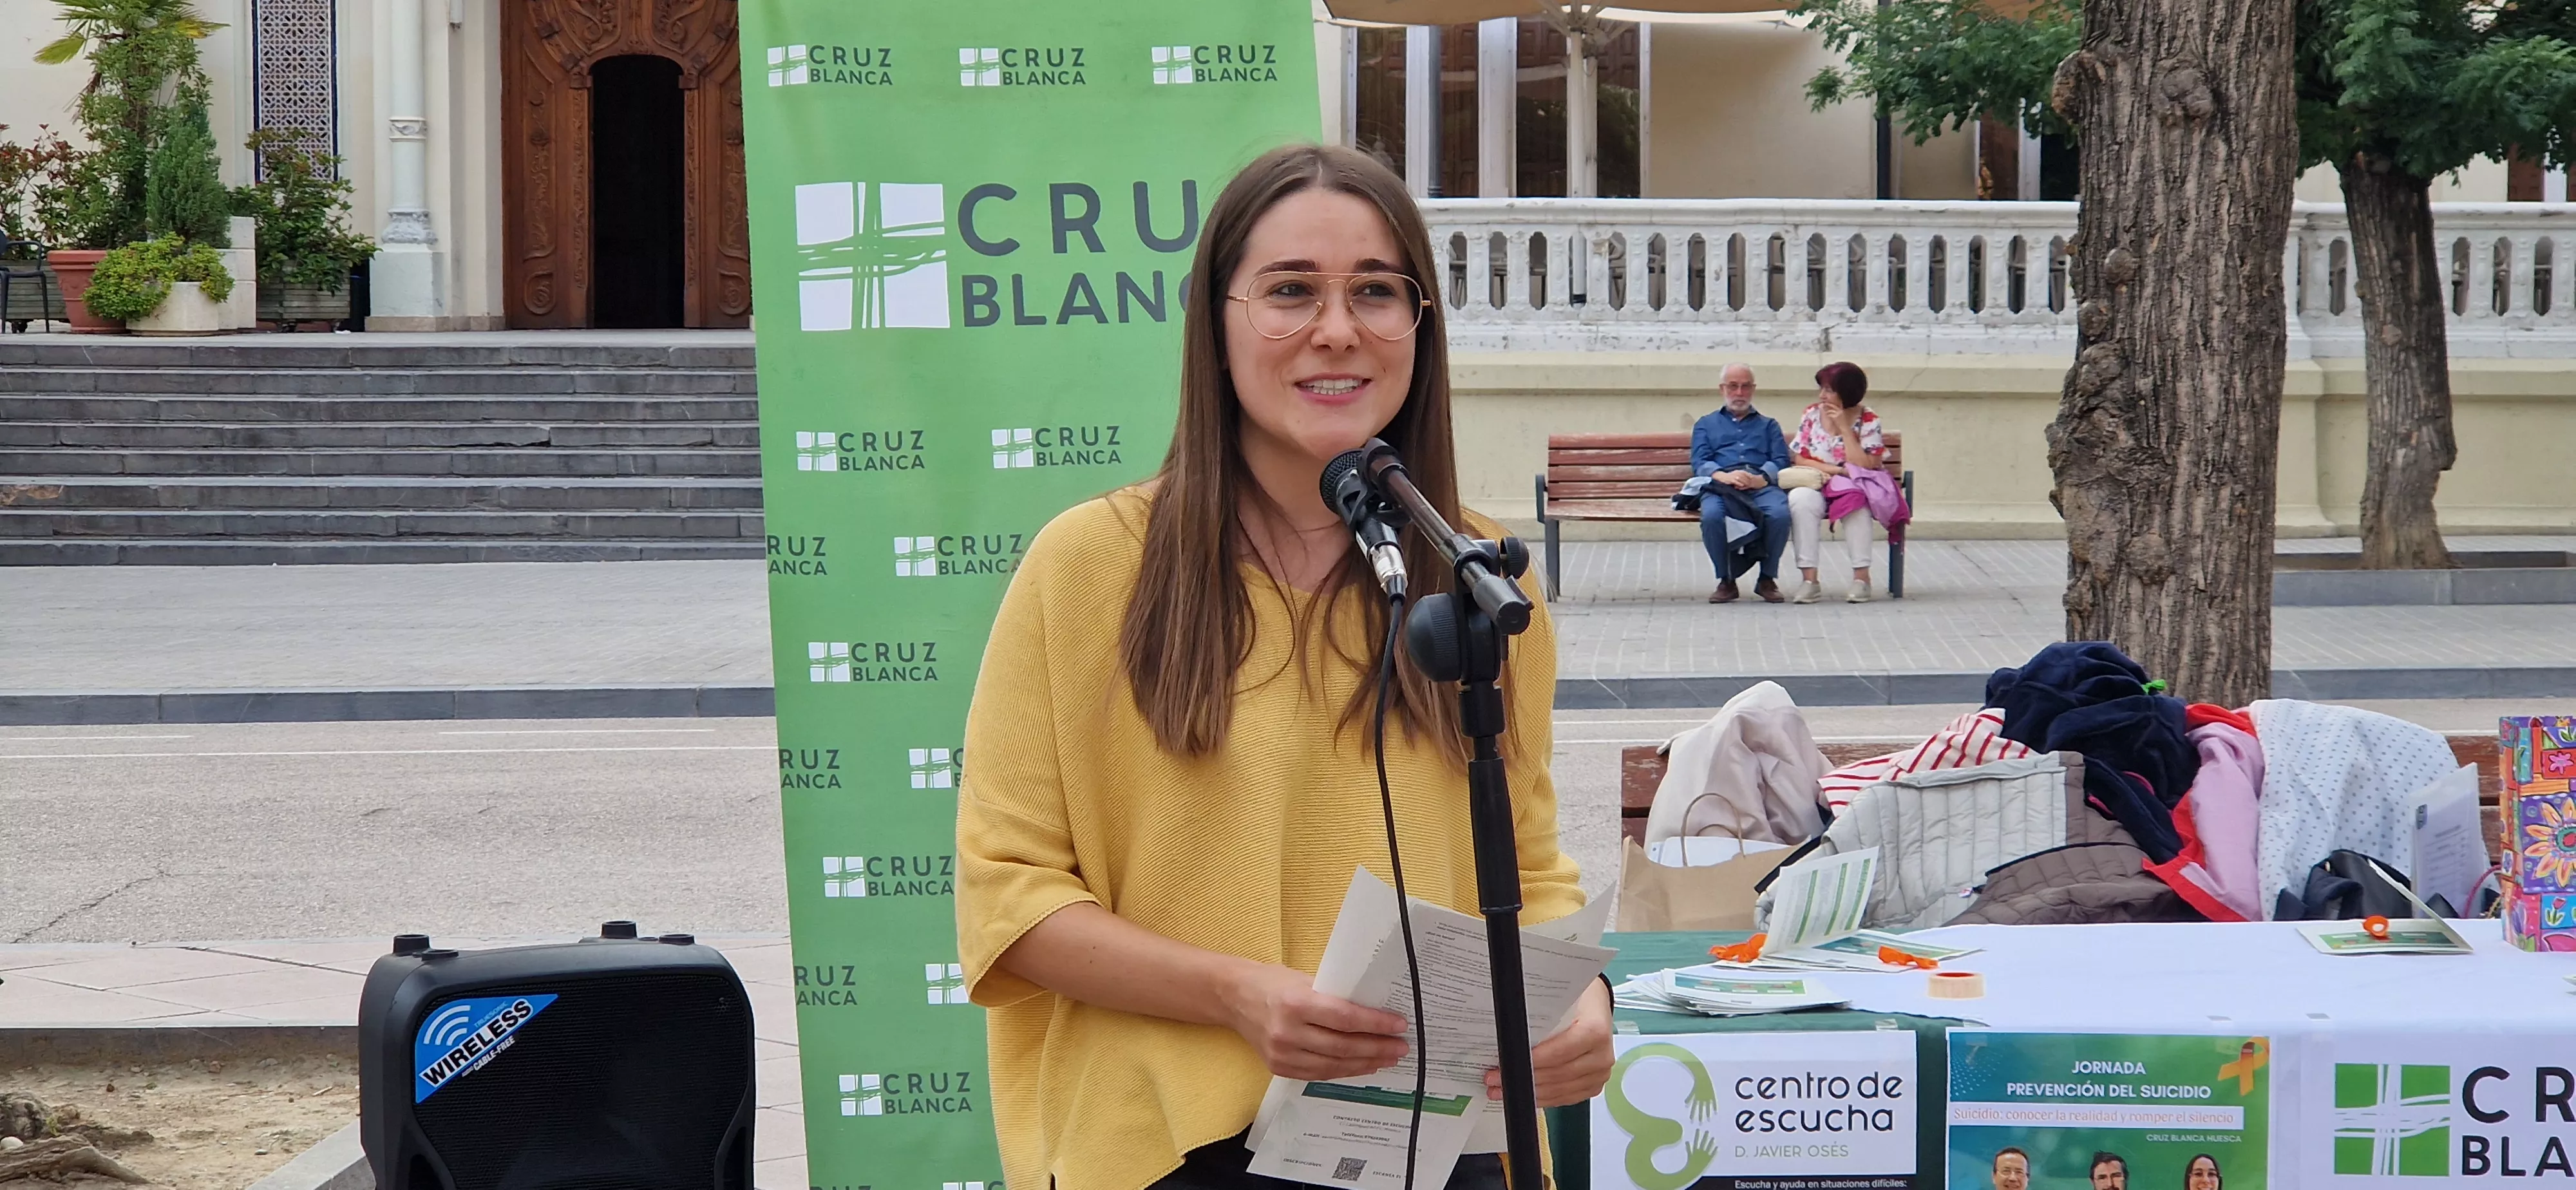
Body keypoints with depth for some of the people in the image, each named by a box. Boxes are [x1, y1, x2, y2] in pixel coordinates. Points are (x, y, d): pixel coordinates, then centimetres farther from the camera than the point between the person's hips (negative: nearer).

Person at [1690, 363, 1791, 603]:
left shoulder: (1768, 426, 31)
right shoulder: (1706, 425, 29)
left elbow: (1781, 461, 12)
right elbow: (1699, 463, 11)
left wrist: (1760, 478, -11)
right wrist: (1723, 476, -12)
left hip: (1762, 486, 0)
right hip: (1720, 485, 0)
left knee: (1780, 513, -35)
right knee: (1711, 515, -37)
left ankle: (1768, 578, -15)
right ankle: (1726, 580, -18)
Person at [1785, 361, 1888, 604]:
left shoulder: (1868, 421, -4)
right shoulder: (1811, 415, 5)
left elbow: (1865, 466, -15)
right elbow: (1801, 460, 3)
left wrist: (1844, 427, -16)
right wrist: (1835, 469, -13)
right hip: (1817, 485, 2)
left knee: (1857, 504, -38)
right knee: (1800, 500, -33)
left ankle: (1861, 576, -32)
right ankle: (1809, 579, -35)